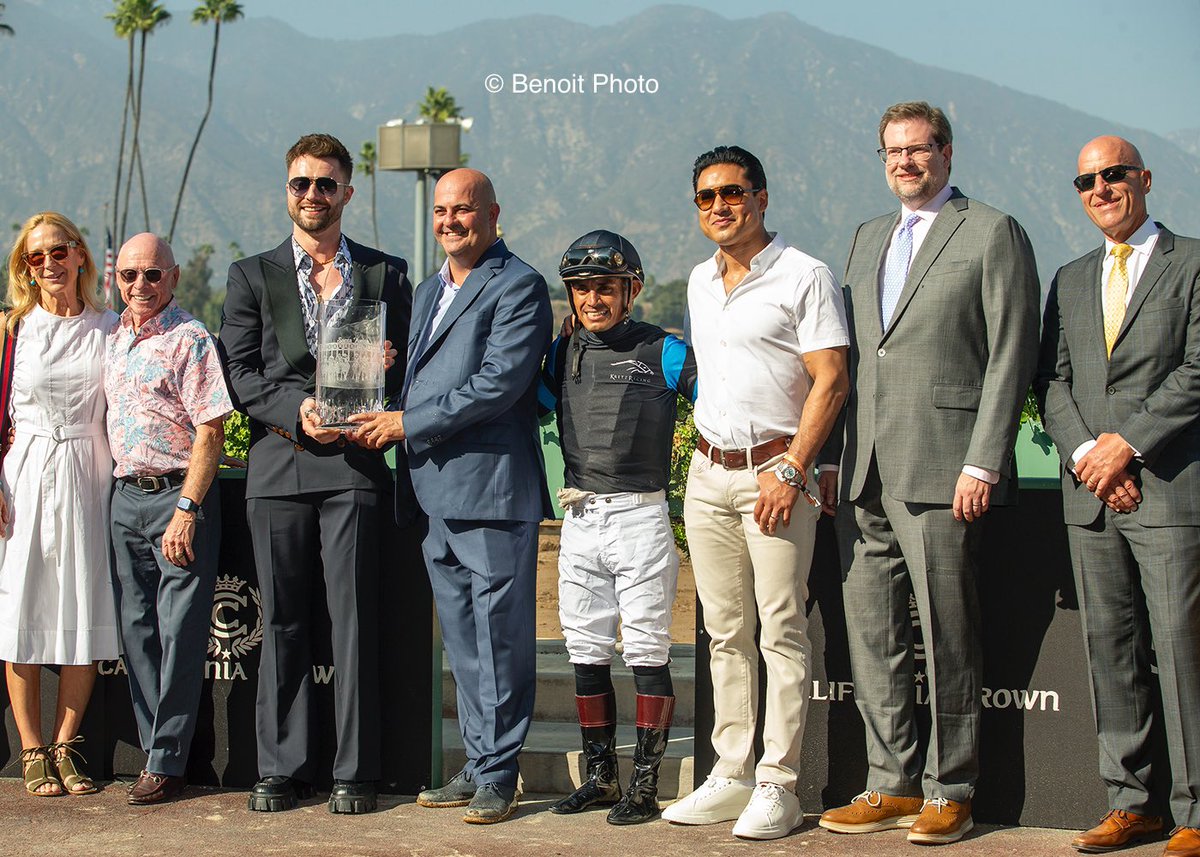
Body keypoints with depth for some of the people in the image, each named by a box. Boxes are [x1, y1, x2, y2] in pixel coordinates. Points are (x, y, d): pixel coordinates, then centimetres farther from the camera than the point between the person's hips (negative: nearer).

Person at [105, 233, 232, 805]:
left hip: (178, 496, -7)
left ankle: (168, 763, 3)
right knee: (136, 629, 9)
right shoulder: (113, 339, 13)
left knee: (179, 633, -3)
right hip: (126, 496, 7)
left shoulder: (190, 339, -8)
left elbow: (210, 433, -12)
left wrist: (186, 509, -17)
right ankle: (155, 751, 18)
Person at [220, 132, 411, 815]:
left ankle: (355, 771, 3)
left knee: (355, 617, -3)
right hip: (278, 464, 1)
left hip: (355, 462, -1)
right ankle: (283, 767, 11)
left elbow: (408, 365, 10)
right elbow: (240, 370, 5)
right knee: (283, 621, 4)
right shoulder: (253, 276, 13)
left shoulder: (387, 273, 13)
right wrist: (295, 411, -11)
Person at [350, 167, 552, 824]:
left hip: (492, 490, -8)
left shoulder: (519, 287, -6)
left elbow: (498, 385, -16)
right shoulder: (428, 292, 22)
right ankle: (477, 767, 20)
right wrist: (386, 423, 5)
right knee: (462, 644, 13)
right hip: (436, 494, 8)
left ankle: (498, 777, 5)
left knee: (498, 640, -3)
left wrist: (408, 424, -12)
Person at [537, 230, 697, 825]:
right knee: (586, 655, 10)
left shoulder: (664, 352, -2)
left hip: (640, 515, -5)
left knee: (647, 654, -2)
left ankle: (645, 783, 5)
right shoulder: (562, 354, 11)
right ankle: (600, 776, 20)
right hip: (579, 523, 5)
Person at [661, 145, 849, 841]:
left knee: (782, 633, -5)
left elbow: (831, 381, -11)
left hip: (776, 470, -7)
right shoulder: (700, 281, 15)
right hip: (708, 473, 7)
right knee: (726, 634, 10)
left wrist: (789, 470, -17)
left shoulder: (804, 276, -6)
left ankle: (778, 785, -2)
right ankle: (730, 776, 16)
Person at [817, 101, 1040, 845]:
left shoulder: (993, 234, 0)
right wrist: (832, 458, 12)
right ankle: (893, 785, 17)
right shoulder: (869, 238, 20)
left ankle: (949, 792, 10)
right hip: (864, 475, 6)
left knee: (949, 639, 0)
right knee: (872, 636, 8)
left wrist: (983, 464, -13)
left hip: (941, 474, -6)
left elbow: (1010, 358, -6)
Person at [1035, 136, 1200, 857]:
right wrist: (1086, 454, -6)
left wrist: (1127, 443, -13)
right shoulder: (1072, 281, 19)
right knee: (1111, 653, 7)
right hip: (1091, 496, 5)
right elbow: (1053, 383, 11)